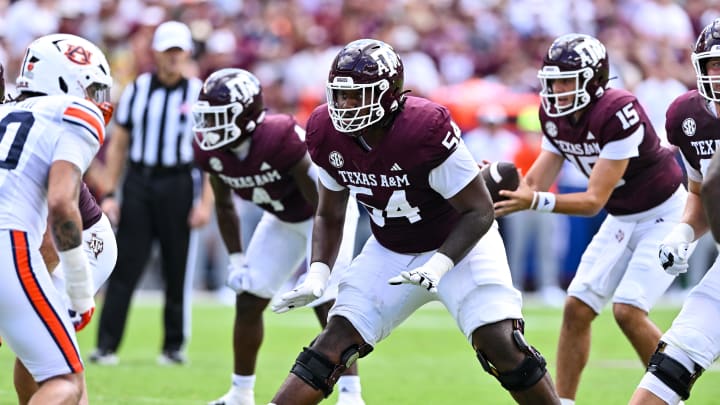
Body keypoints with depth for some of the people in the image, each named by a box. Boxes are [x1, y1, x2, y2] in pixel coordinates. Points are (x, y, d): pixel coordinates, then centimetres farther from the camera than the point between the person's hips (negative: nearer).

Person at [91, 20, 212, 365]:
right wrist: (108, 193, 4)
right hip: (138, 182, 1)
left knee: (178, 269, 3)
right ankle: (106, 345, -3)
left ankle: (174, 345, 13)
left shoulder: (199, 95, 2)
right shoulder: (136, 91, 6)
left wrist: (206, 201, -5)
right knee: (125, 266, -3)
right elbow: (118, 145, 10)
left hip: (177, 185, -1)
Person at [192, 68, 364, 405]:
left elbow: (323, 204, -30)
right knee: (248, 298, 3)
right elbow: (224, 204, 2)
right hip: (282, 218, 7)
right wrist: (236, 260, -3)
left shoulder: (280, 139, -38)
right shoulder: (211, 150, -17)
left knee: (326, 301, -18)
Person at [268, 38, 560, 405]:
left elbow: (479, 212, -23)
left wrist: (438, 267, -33)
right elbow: (329, 216, 4)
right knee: (333, 344, -6)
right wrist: (317, 274, -10)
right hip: (390, 252, 5)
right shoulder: (327, 135, -13)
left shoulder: (427, 130, -31)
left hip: (458, 245, -4)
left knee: (502, 346, -19)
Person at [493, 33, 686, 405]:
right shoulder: (554, 117, -6)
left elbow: (594, 200, -29)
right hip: (622, 219, 8)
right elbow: (534, 186, -4)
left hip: (665, 214, -8)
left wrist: (536, 202, -41)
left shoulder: (618, 113, -30)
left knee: (628, 311, -17)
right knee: (577, 308, -1)